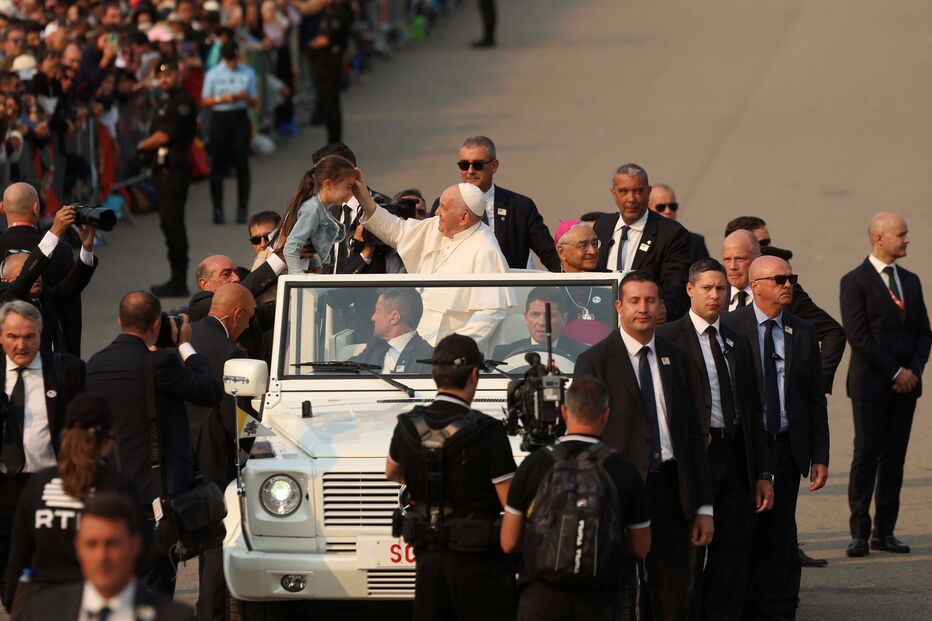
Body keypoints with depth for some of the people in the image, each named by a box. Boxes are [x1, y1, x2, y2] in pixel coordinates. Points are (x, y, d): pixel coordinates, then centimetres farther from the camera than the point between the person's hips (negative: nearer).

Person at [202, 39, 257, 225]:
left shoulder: (248, 73, 6)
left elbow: (253, 101, 9)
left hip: (240, 118, 1)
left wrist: (245, 97, -13)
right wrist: (222, 99, -13)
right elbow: (204, 101, 3)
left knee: (241, 163, -2)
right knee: (218, 164, -3)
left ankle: (242, 208, 4)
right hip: (219, 117, -1)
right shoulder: (213, 74, 3)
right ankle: (217, 208, 2)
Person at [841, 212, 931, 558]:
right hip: (870, 385, -5)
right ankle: (859, 533, -5)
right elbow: (858, 336, -12)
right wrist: (895, 372, -12)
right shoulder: (855, 282, -4)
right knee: (867, 454, -7)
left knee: (894, 457, 5)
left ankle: (885, 531, 8)